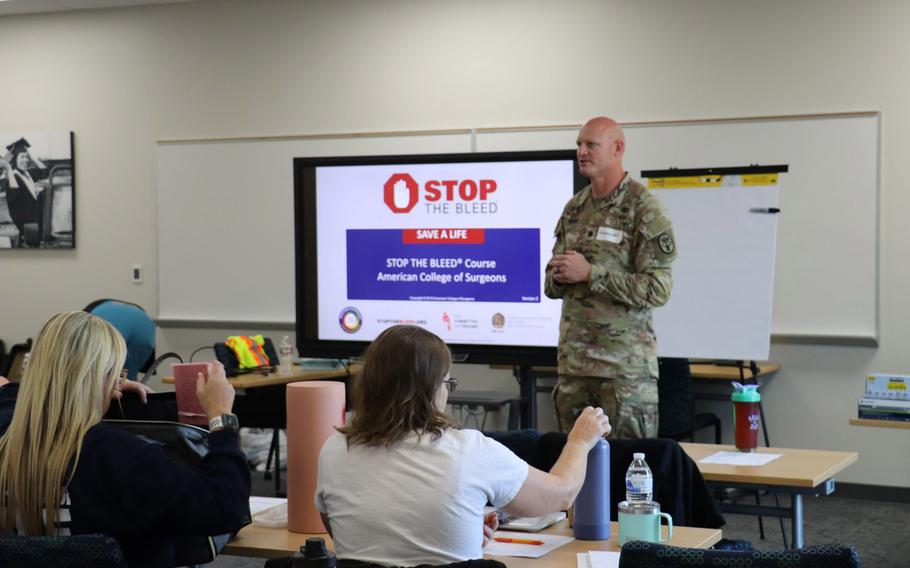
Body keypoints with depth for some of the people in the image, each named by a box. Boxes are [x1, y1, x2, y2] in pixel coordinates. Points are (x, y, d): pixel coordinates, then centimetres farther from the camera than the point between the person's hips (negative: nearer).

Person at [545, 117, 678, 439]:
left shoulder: (644, 210, -8)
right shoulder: (574, 208, 12)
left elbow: (657, 289, -15)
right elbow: (551, 286, 17)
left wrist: (590, 273, -17)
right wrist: (559, 277, -6)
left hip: (625, 365, -6)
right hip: (573, 361, 6)